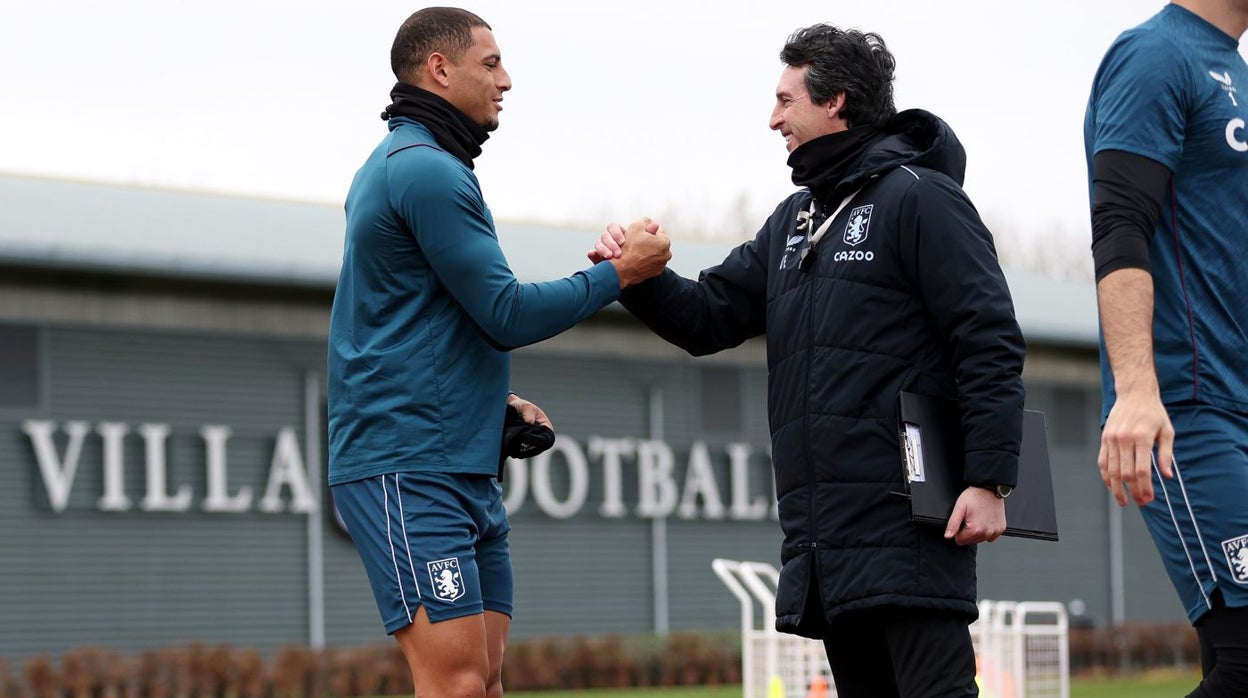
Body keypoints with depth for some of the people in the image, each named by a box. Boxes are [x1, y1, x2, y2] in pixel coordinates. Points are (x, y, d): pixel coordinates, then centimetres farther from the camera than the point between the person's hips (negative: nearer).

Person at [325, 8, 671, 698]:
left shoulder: (393, 166, 21)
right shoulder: (427, 170, -12)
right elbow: (505, 313, -14)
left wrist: (497, 400, 15)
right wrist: (619, 273, -3)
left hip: (466, 470, 10)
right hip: (410, 471, -10)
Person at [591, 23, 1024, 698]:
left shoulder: (917, 197, -6)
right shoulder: (793, 220, 20)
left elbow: (989, 344, -11)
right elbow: (710, 317, 19)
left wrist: (989, 480, -18)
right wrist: (639, 277, -1)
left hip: (911, 520, -8)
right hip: (823, 535, 8)